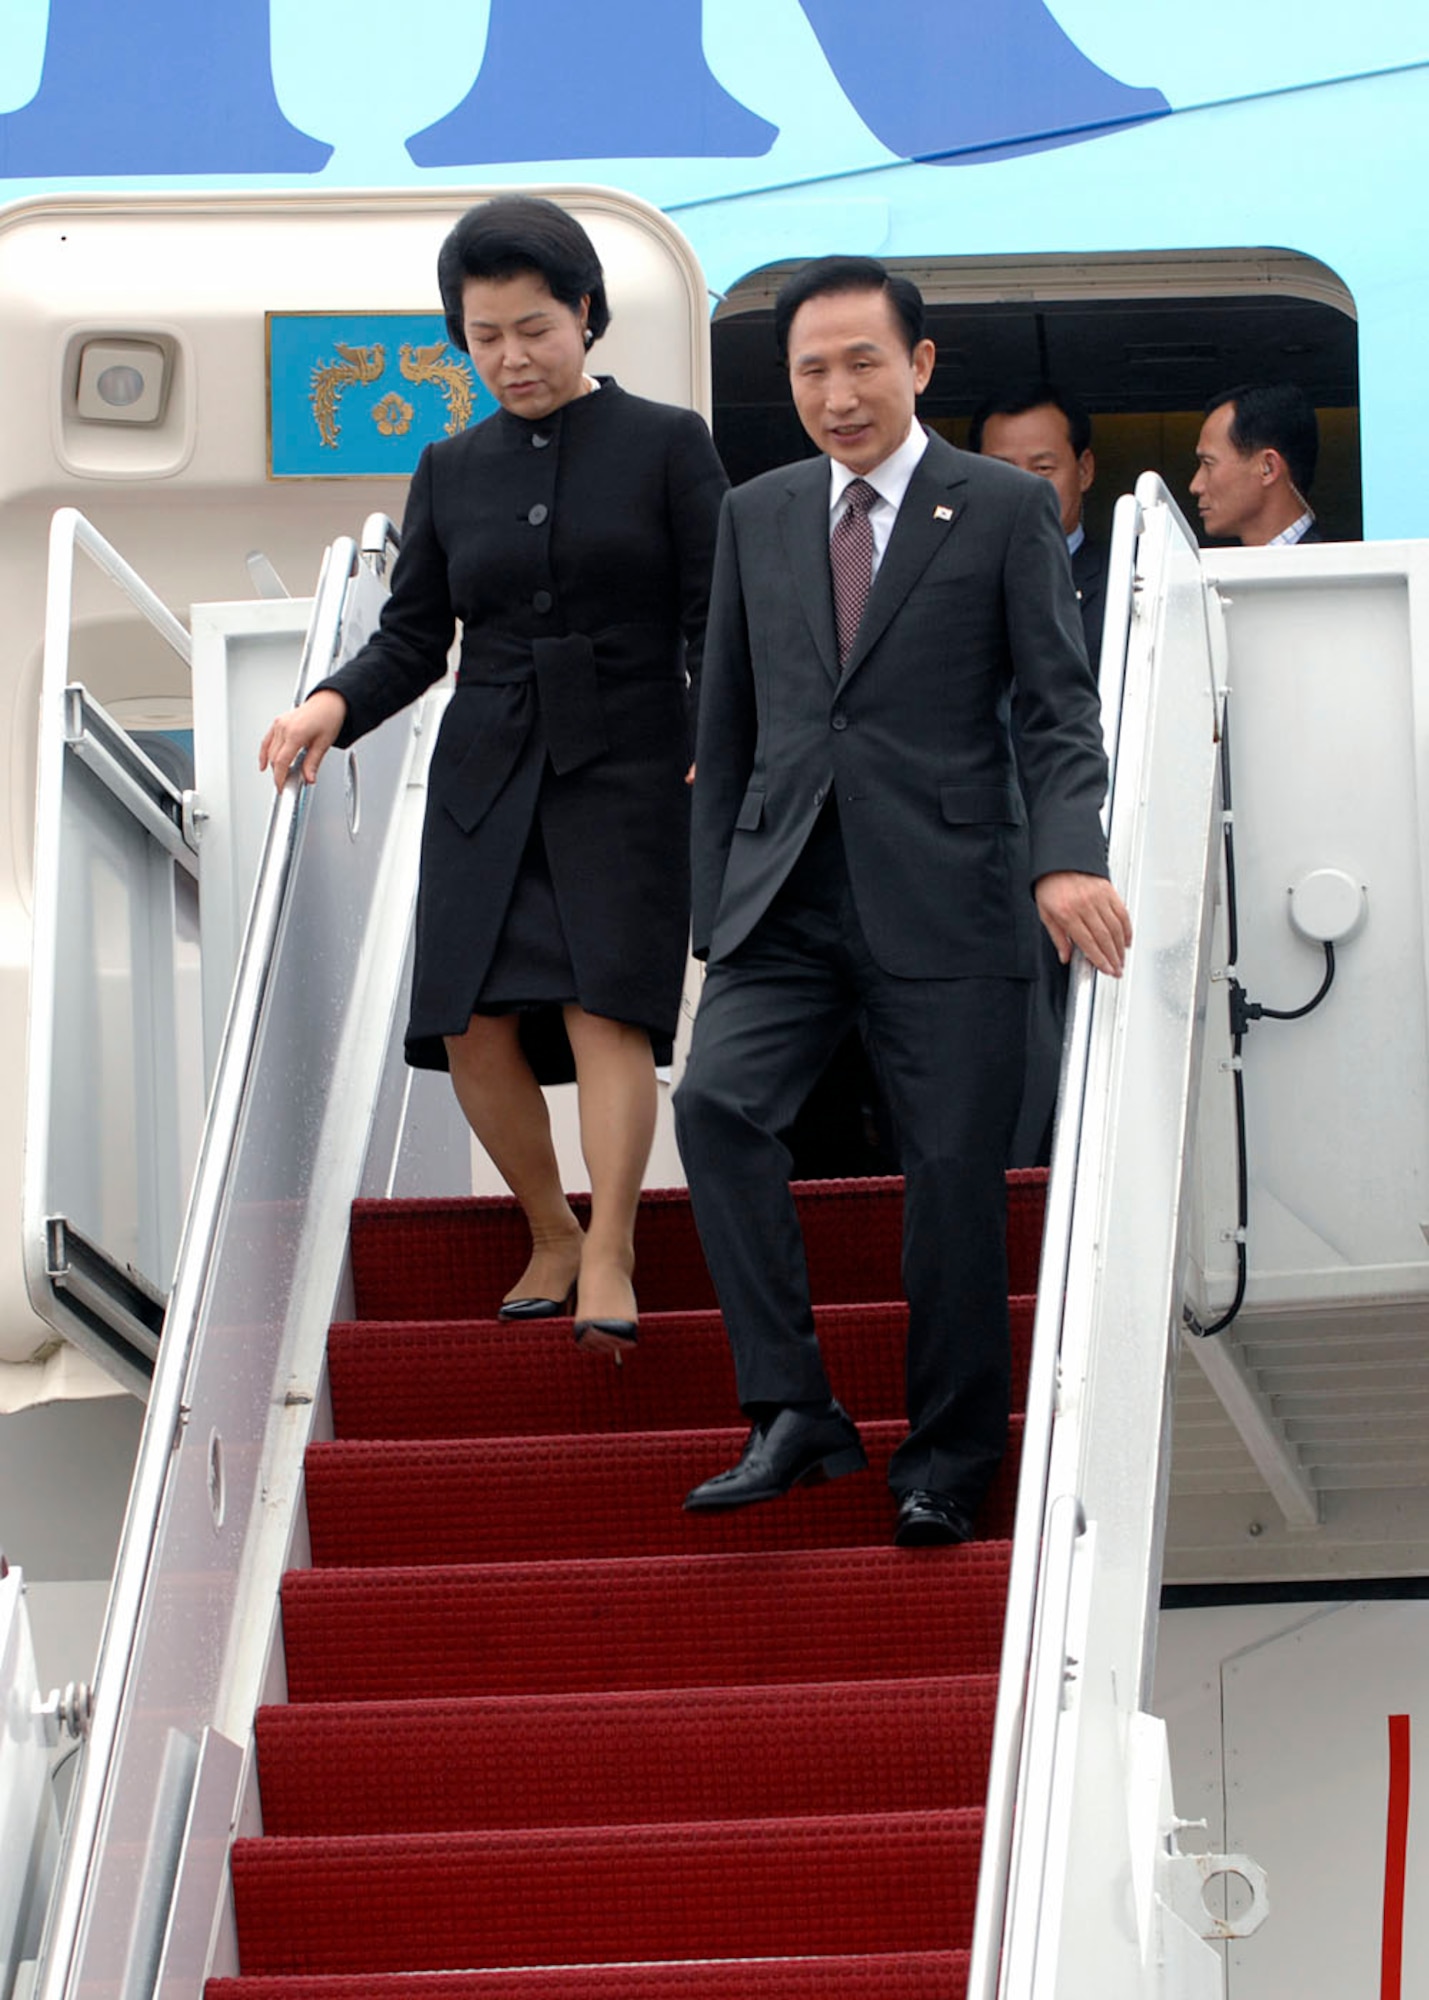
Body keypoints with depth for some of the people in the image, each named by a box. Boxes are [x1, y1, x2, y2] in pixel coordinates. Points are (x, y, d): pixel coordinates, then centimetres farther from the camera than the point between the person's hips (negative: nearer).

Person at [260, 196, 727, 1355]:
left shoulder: (665, 445, 3)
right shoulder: (453, 473, 13)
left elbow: (716, 619, -1)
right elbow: (414, 640, 13)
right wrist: (335, 704, -6)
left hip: (627, 770, -3)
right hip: (487, 779, 3)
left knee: (605, 1007, -16)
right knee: (475, 1029, -5)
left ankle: (609, 1261, -13)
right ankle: (550, 1232, 14)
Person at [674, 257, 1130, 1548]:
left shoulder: (1008, 510, 3)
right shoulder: (756, 517, 14)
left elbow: (1060, 709, -2)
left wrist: (1066, 859, -19)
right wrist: (714, 905, 12)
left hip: (943, 902, -3)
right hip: (786, 898, 3)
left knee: (955, 1170, -3)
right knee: (717, 1101, -19)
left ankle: (947, 1463, 11)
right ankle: (792, 1413, -15)